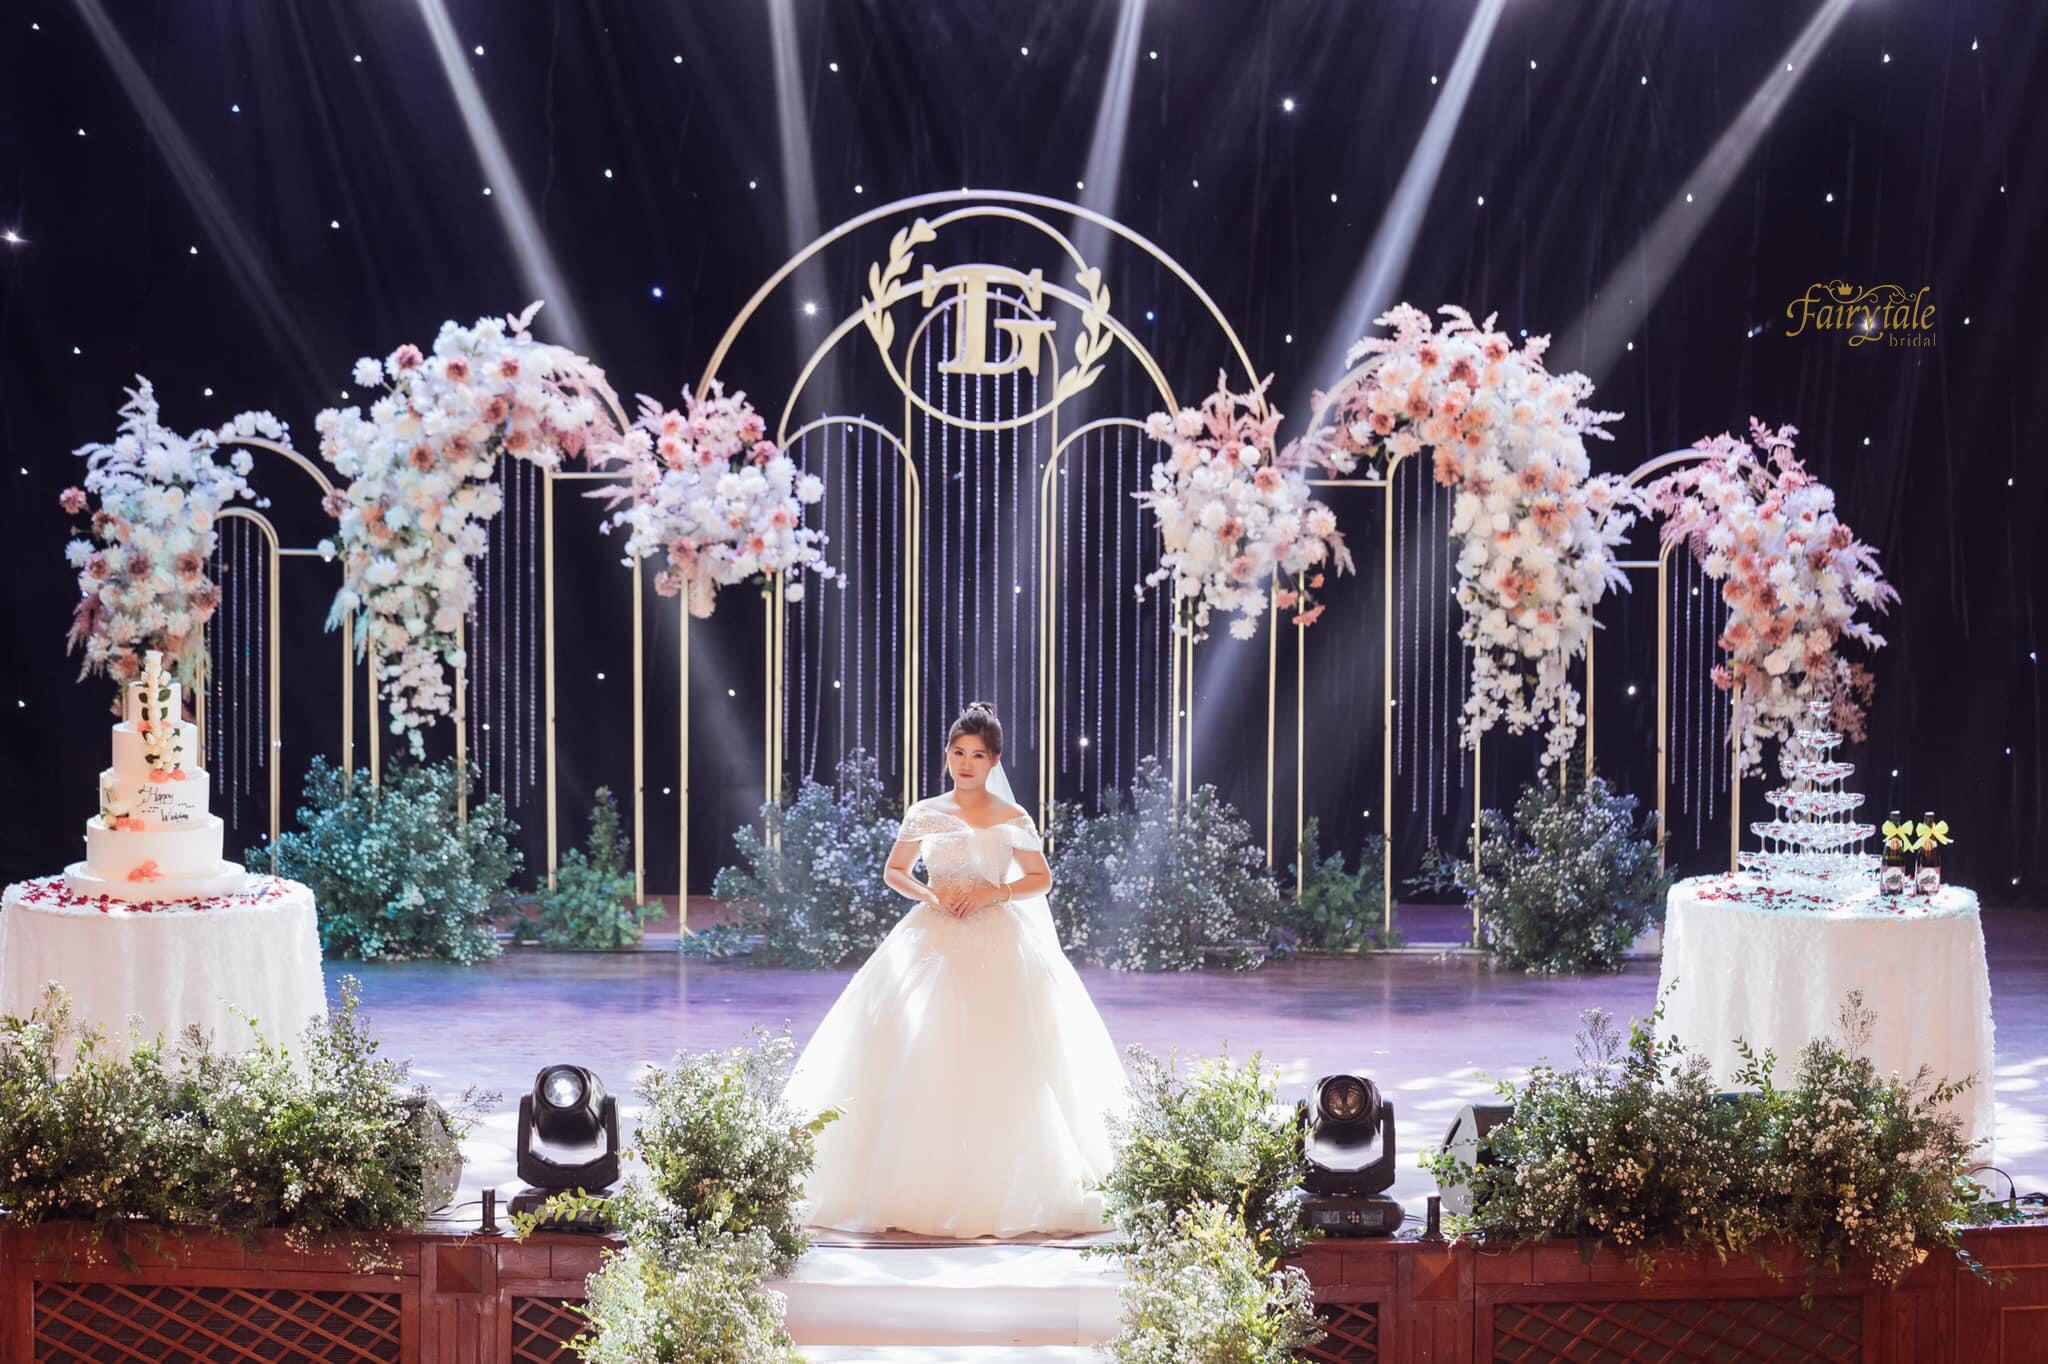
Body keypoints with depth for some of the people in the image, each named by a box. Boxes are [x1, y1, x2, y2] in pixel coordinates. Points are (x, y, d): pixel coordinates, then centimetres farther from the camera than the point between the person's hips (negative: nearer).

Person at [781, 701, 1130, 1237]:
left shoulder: (1012, 819, 4)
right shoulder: (924, 815, 8)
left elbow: (1041, 879, 9)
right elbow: (894, 872, 15)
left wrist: (994, 893, -7)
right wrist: (928, 894, -5)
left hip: (996, 945, -1)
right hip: (932, 941, 1)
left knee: (997, 1068, -9)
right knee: (920, 1066, -9)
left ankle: (994, 1192, -1)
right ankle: (917, 1192, -5)